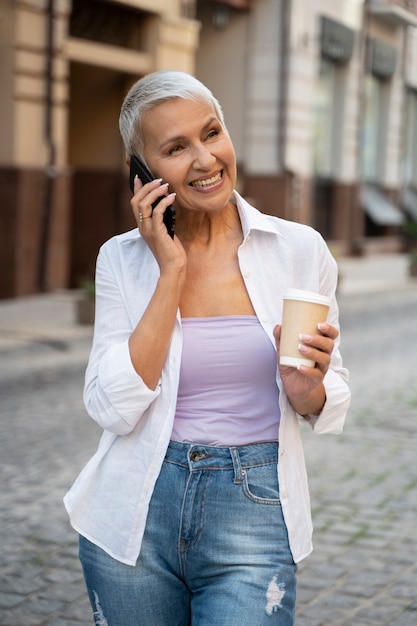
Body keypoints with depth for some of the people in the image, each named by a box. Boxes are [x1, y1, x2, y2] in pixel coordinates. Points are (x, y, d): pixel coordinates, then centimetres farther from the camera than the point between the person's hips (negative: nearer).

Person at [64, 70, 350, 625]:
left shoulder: (300, 250, -2)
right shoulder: (123, 258, -1)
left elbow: (328, 407, 6)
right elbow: (113, 408, -13)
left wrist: (305, 387, -18)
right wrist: (172, 270, -14)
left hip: (253, 518, -1)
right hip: (136, 516, 1)